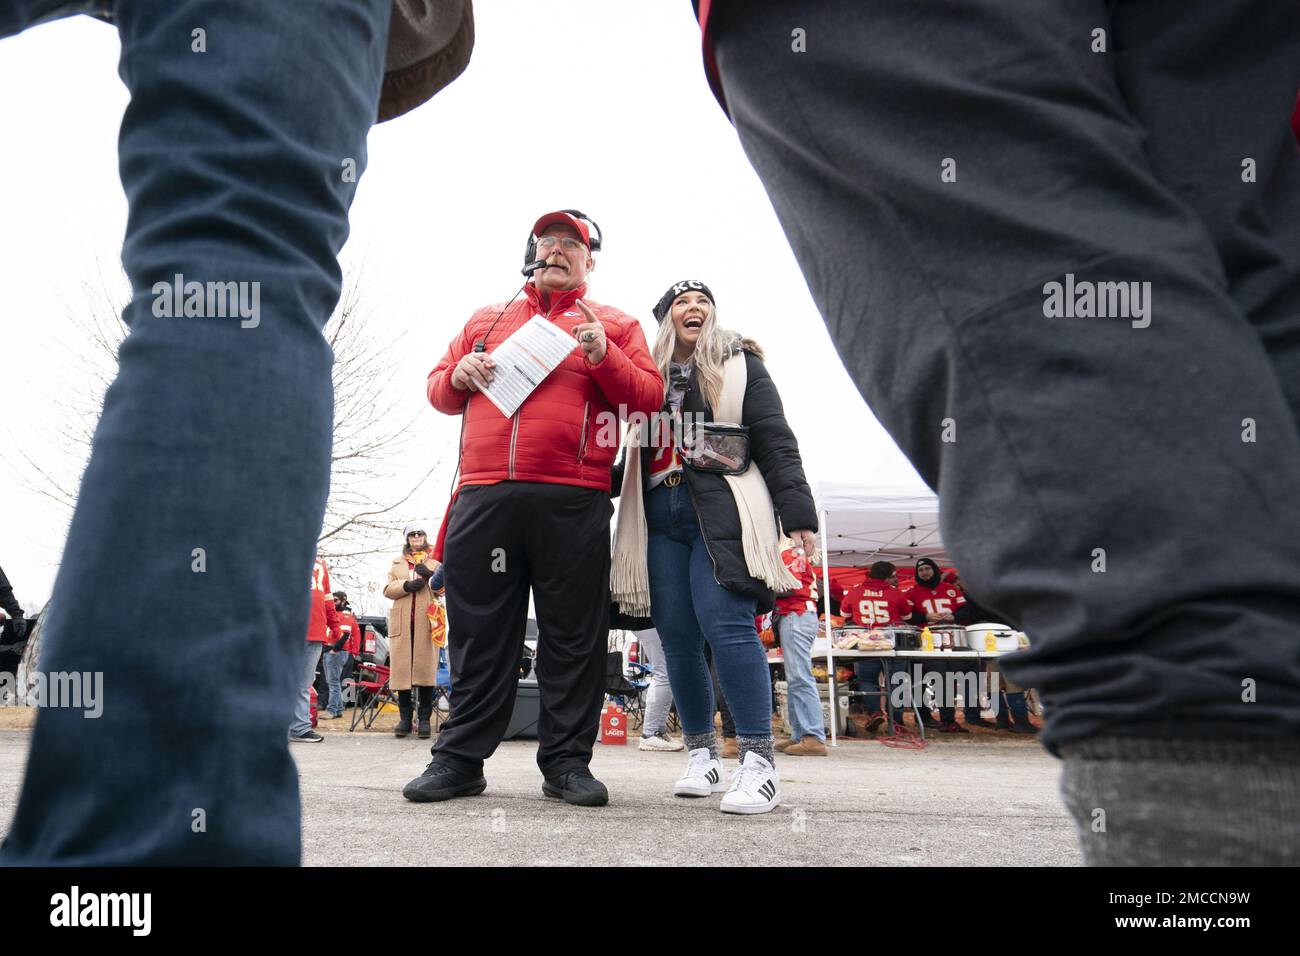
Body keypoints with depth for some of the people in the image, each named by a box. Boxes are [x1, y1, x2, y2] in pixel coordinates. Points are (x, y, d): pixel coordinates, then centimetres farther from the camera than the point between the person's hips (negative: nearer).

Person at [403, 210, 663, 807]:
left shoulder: (613, 325, 16)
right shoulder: (486, 320, 24)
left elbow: (647, 396, 5)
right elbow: (439, 391, 26)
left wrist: (604, 356, -11)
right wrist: (459, 375, 4)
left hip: (573, 504, -2)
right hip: (484, 498, 2)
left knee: (573, 635, 0)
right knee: (478, 632, 3)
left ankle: (566, 762, 8)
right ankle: (460, 758, 10)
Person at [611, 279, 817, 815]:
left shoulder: (739, 364, 11)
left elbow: (775, 442, 3)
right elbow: (632, 458, 27)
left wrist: (797, 514, -8)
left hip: (723, 513, -4)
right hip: (660, 519, 4)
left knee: (726, 624, -19)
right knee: (678, 639, 1)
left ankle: (758, 760, -17)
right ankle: (702, 756, 13)